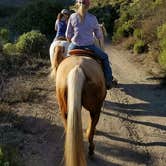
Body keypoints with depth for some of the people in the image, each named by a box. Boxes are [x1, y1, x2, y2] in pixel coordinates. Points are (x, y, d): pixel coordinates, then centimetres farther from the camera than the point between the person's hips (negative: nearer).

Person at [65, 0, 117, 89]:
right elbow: (99, 36, 2)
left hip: (75, 46, 2)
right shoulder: (93, 18, -5)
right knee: (104, 57, 22)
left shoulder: (72, 17, -4)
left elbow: (68, 36, 2)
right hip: (89, 46, -1)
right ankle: (108, 82, 21)